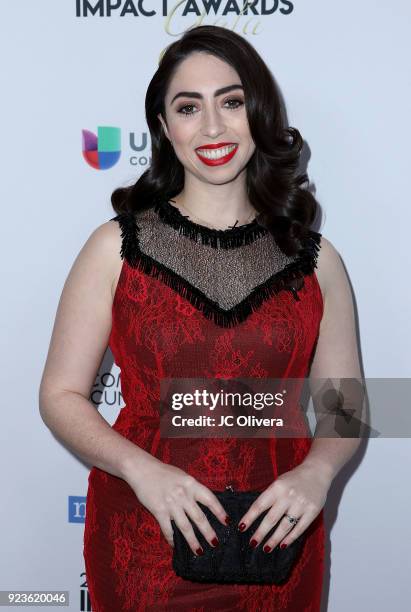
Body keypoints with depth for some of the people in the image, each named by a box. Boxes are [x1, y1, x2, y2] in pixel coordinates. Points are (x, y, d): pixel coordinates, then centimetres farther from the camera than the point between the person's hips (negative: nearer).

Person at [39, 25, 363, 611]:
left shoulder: (315, 259, 0)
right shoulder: (117, 246, -5)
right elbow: (61, 393, -4)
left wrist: (317, 472, -15)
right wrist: (141, 469, -19)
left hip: (275, 545, 2)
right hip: (145, 542, -1)